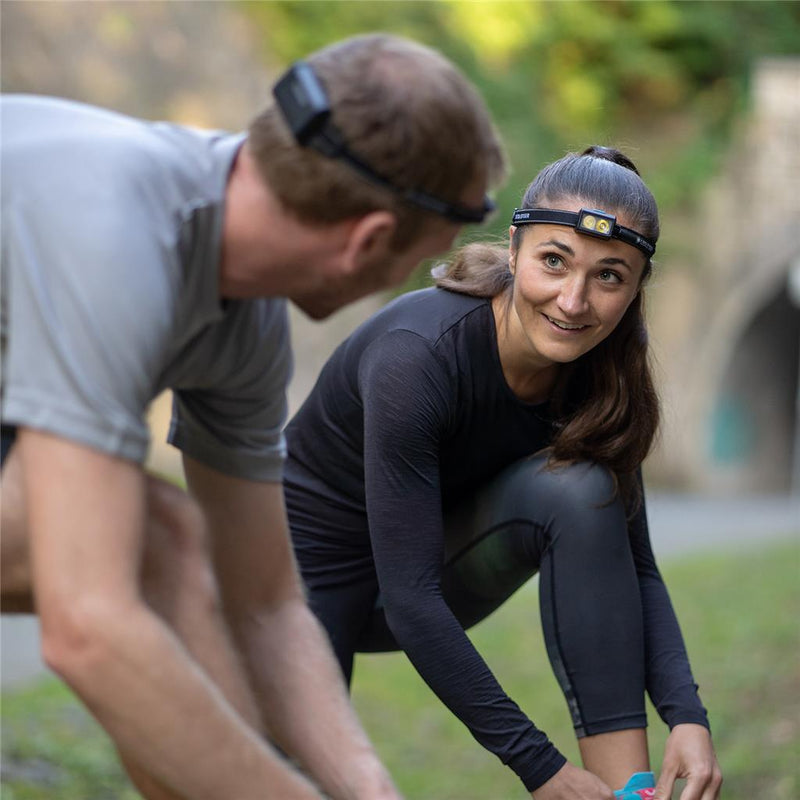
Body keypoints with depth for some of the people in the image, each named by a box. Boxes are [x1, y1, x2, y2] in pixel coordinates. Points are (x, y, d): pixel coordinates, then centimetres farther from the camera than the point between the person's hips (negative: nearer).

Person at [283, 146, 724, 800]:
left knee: (580, 489, -25)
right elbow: (410, 600, -35)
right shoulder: (419, 354, -34)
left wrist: (688, 717, -28)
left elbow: (632, 565, -11)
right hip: (316, 563, -4)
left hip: (439, 557, 4)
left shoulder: (600, 369, -16)